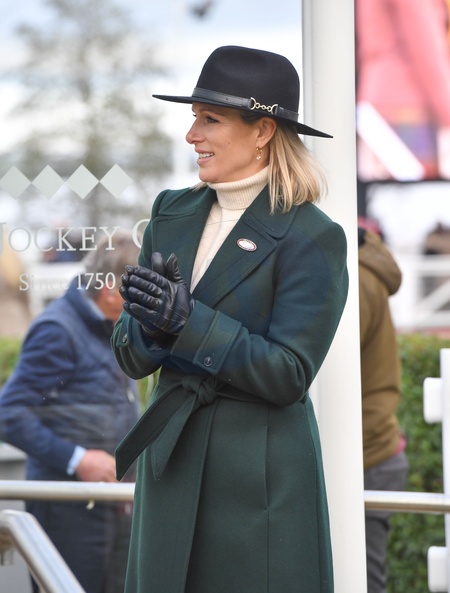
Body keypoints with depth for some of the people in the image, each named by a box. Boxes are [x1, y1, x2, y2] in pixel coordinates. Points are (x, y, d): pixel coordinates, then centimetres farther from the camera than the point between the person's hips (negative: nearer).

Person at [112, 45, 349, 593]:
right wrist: (150, 322, -16)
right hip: (170, 464, 6)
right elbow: (130, 357, 7)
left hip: (262, 480, -6)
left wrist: (187, 320, -23)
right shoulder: (172, 213, 8)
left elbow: (289, 374, -15)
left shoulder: (312, 237, -10)